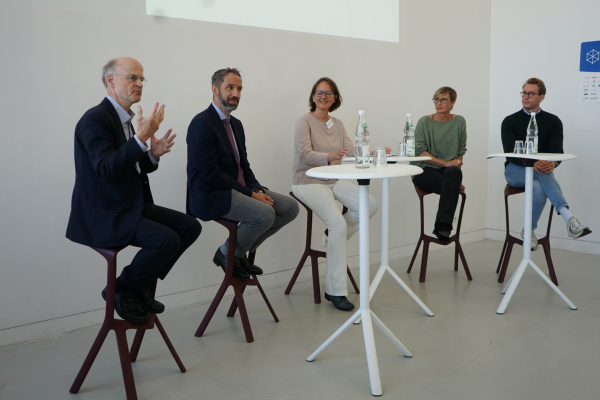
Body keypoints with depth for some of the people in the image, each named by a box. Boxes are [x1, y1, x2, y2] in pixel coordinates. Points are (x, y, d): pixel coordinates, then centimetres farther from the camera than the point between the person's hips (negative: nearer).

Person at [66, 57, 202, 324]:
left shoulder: (123, 119, 13)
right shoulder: (96, 118, -15)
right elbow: (106, 170, -28)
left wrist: (153, 155, -1)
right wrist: (141, 137, -32)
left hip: (132, 206, 10)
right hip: (103, 215, -10)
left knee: (190, 227, 1)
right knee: (167, 240, -26)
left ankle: (142, 285, 10)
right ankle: (120, 290, -2)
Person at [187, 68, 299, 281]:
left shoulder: (236, 124, 16)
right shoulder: (202, 123, -13)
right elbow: (209, 173, -20)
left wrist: (257, 189, -4)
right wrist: (250, 193, -19)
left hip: (239, 190, 9)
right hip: (210, 196, -9)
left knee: (290, 207, -3)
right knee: (264, 214, -29)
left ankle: (241, 250, 9)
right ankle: (227, 254, -1)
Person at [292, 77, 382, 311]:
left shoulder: (337, 124, 12)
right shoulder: (304, 121, -7)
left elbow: (352, 150, 0)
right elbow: (305, 154, -21)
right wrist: (330, 156, -40)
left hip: (333, 181, 6)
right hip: (308, 182, -6)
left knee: (370, 206, -17)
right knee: (338, 224, -26)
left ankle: (335, 237, 9)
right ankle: (335, 291, -17)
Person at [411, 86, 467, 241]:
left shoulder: (459, 121, 9)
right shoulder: (424, 122, 0)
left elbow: (461, 151, 11)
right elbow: (419, 152, -8)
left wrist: (457, 178, 0)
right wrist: (446, 163, -14)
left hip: (450, 171, 3)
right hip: (425, 170, -3)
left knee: (455, 172, -34)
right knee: (452, 187, -33)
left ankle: (442, 225, -33)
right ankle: (445, 224, -21)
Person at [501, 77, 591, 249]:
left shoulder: (553, 121, 8)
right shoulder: (510, 121, 3)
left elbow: (557, 150, -5)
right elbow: (510, 152, -11)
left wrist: (552, 163, -33)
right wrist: (532, 163, -33)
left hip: (542, 170, 2)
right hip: (515, 170, -2)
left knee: (539, 187, -39)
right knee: (543, 174, -38)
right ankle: (569, 218, -53)